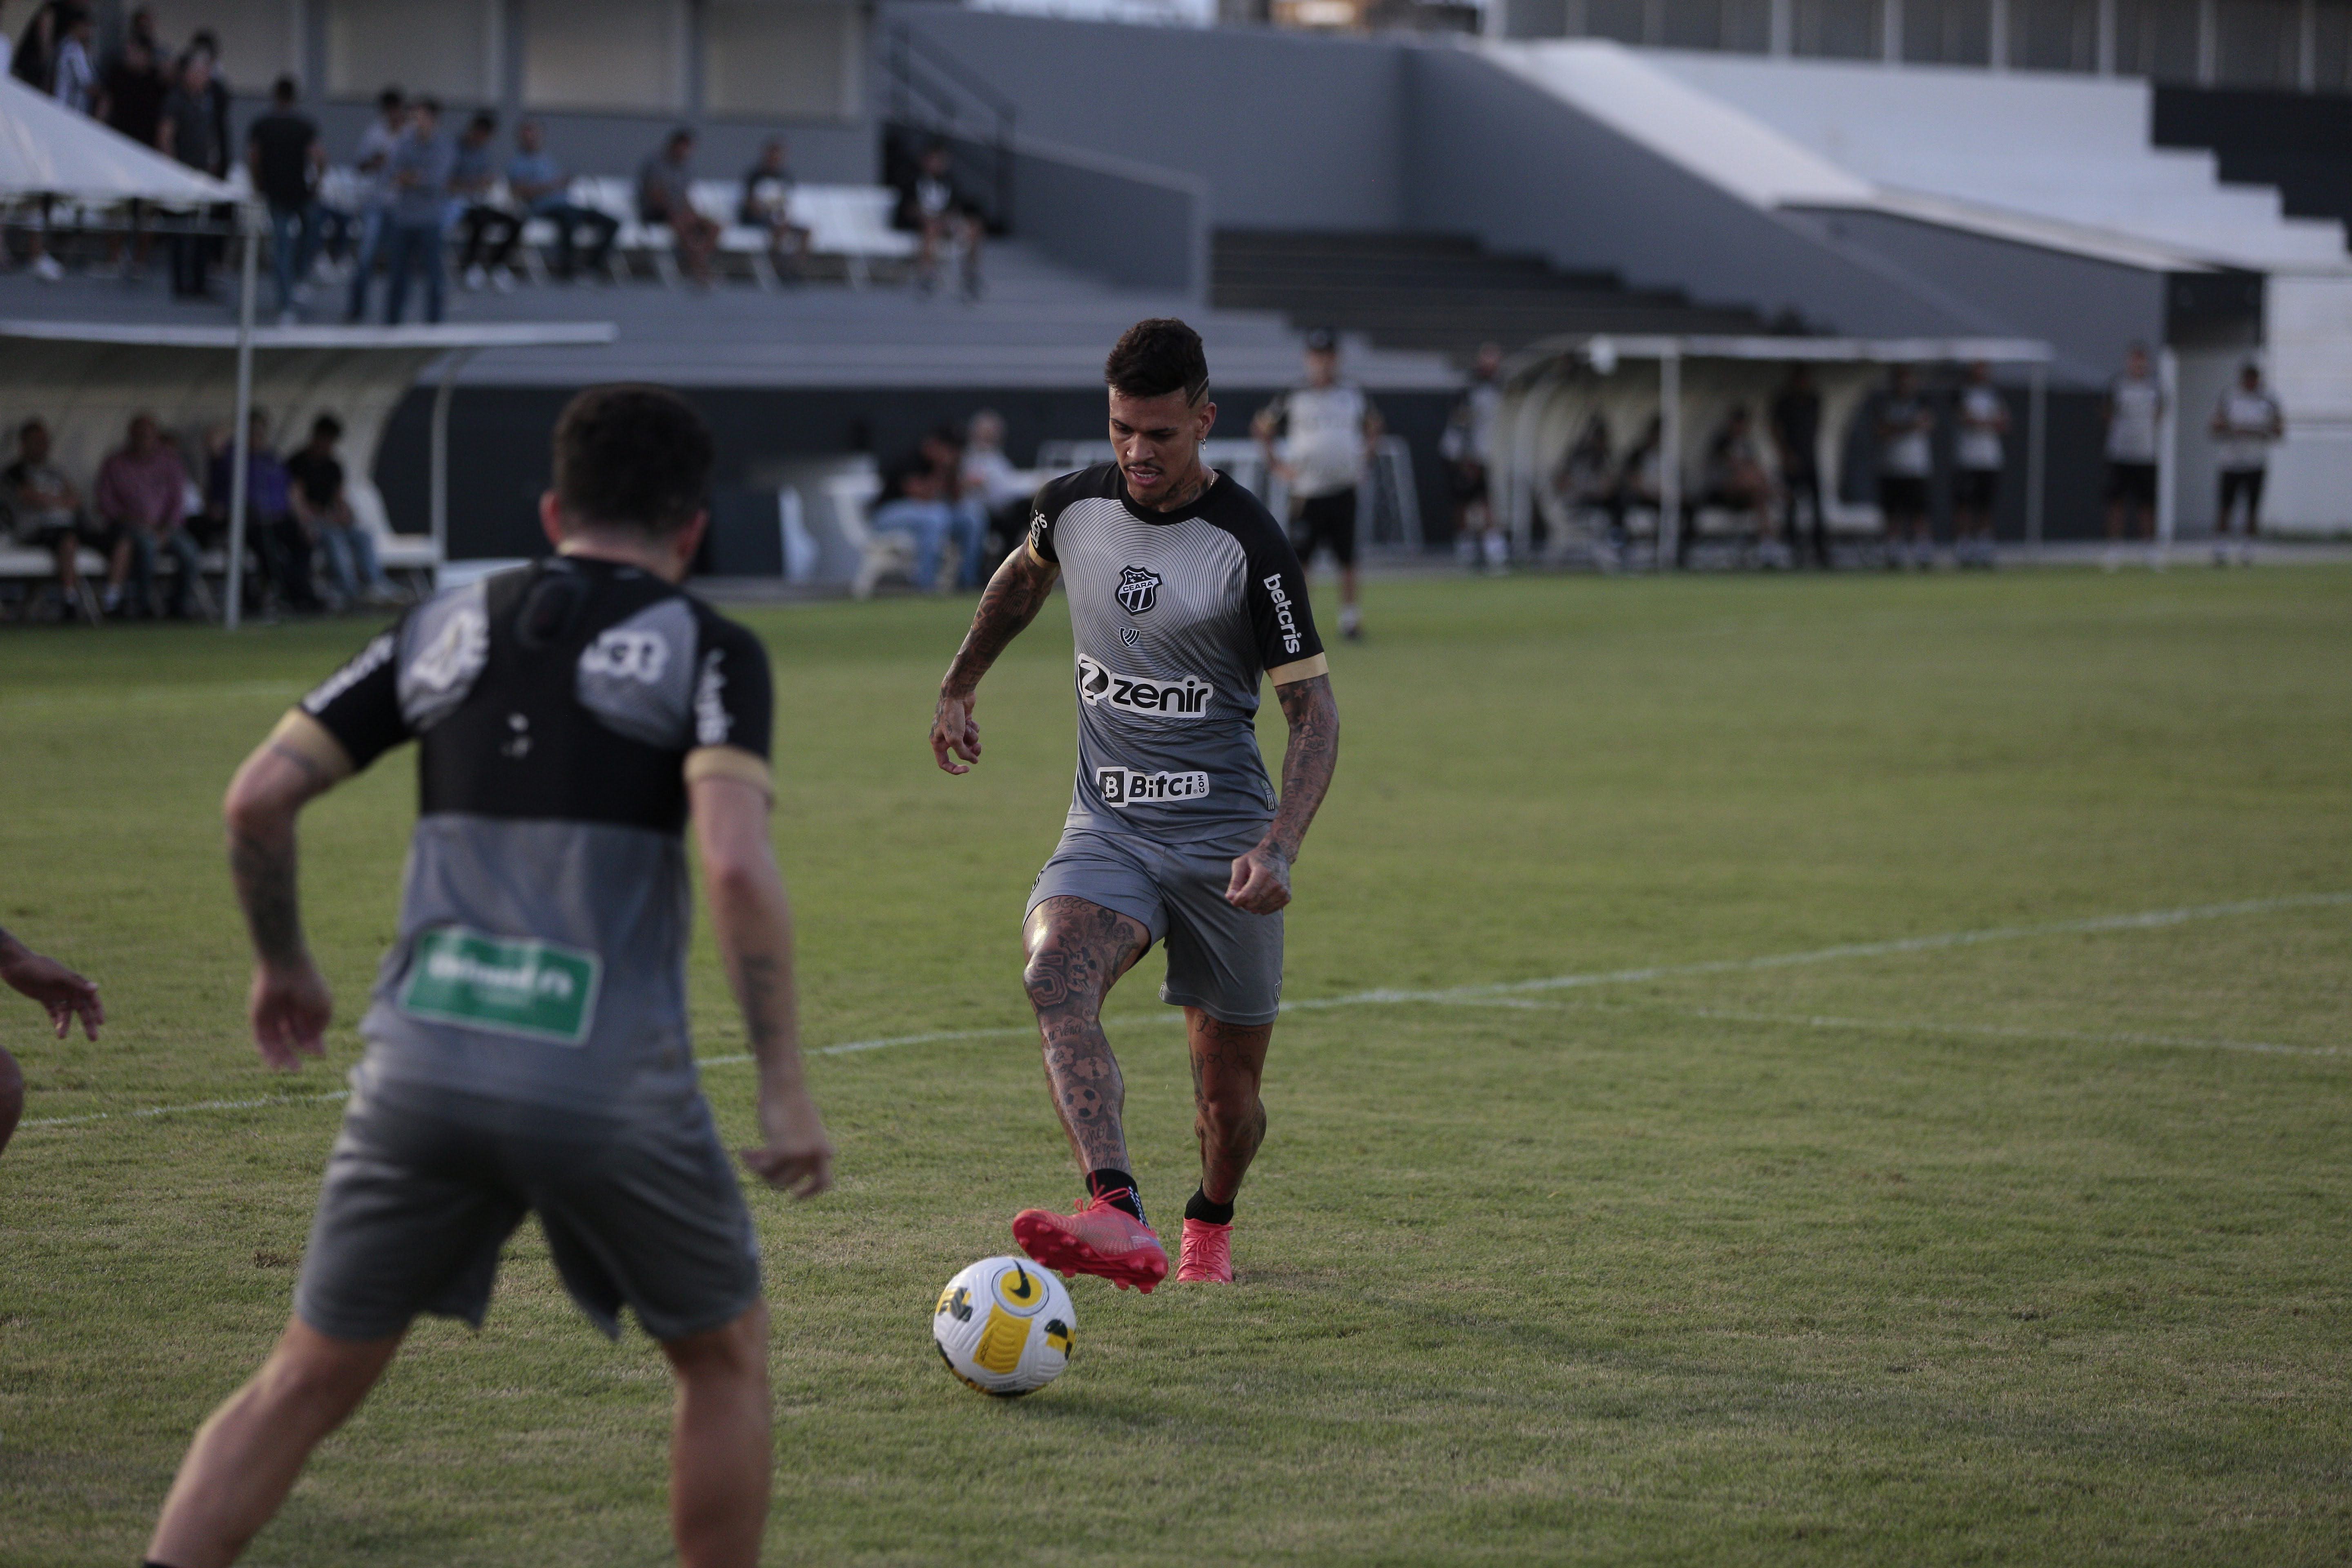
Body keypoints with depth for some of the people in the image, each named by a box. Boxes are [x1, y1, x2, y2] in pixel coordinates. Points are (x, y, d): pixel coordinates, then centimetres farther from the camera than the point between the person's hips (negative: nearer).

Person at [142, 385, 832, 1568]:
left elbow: (259, 794, 7)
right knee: (725, 1356, 21)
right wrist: (785, 1085, -10)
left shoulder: (448, 626, 13)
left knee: (307, 1384, 14)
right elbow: (736, 862, -15)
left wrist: (282, 963, 23)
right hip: (610, 1088, -3)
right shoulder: (705, 650, 1)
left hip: (424, 1068, 3)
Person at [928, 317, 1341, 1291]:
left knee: (1228, 1091, 5)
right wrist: (958, 687, 33)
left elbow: (1313, 709, -10)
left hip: (1222, 835, -2)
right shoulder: (1073, 508, 0)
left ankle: (1211, 1223, 40)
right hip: (1107, 827, 2)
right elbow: (1023, 579, 26)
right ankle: (1119, 1222, -46)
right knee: (1055, 981, -30)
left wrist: (1279, 847, -23)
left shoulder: (1249, 545, -13)